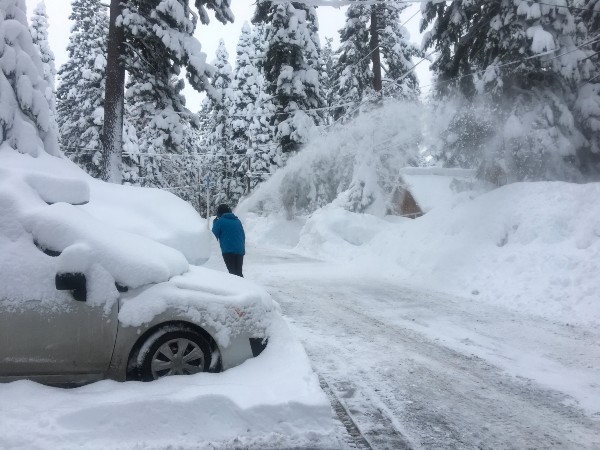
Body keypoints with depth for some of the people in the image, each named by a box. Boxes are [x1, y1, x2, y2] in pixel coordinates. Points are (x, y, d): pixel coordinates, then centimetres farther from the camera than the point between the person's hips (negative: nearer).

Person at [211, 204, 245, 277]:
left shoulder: (220, 221, -3)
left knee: (232, 272, -3)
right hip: (240, 251, 5)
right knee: (239, 272, 13)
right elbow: (243, 236, 18)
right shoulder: (237, 221, 14)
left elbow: (215, 234, 4)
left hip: (228, 250, -5)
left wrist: (214, 223, 17)